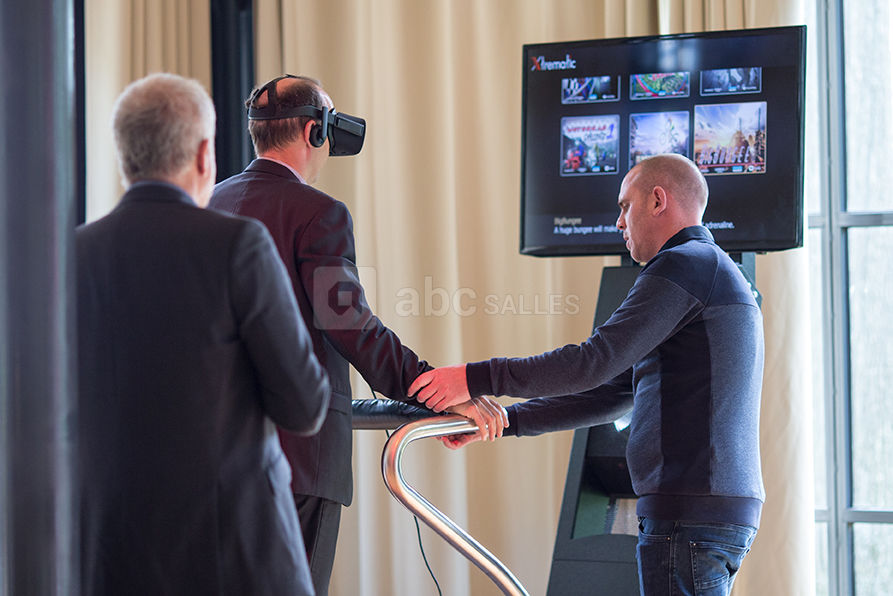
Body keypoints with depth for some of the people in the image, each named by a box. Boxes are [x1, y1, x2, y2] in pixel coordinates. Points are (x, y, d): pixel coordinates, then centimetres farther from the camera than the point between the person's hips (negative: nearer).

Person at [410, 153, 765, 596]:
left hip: (689, 517, -10)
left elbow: (596, 362, -17)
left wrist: (475, 378, -14)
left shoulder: (685, 264, -7)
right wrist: (505, 420, 19)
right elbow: (610, 393, 24)